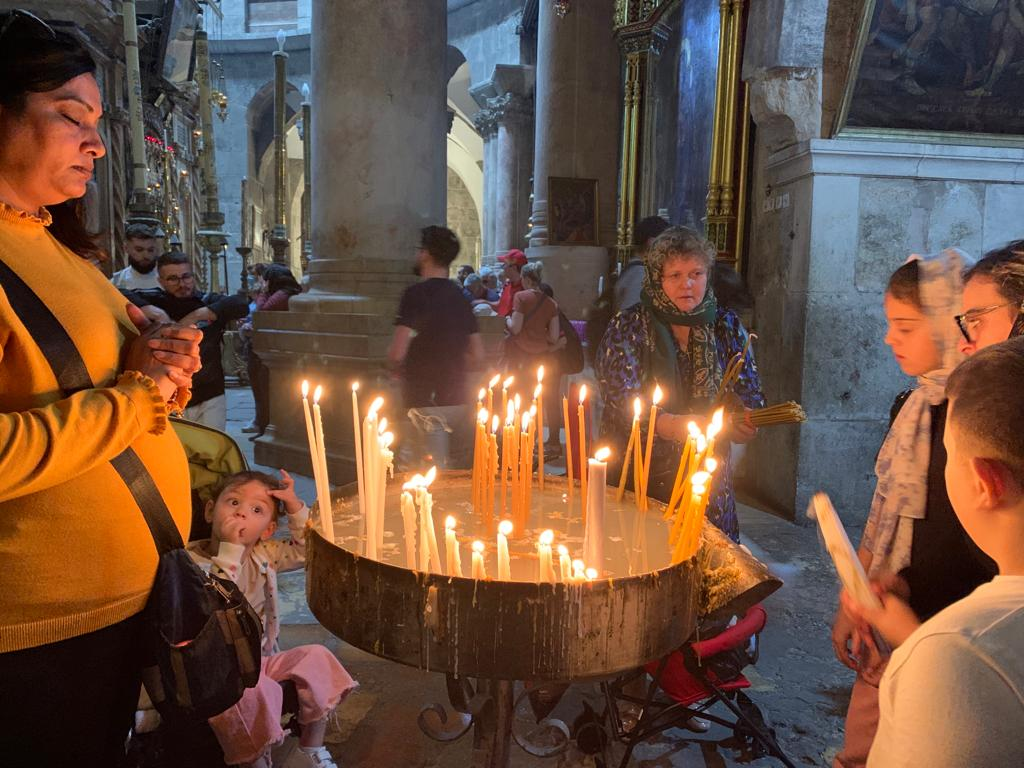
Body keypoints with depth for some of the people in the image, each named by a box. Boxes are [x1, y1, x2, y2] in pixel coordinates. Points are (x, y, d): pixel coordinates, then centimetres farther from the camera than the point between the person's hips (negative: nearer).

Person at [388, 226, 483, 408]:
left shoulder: (415, 293, -13)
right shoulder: (460, 295, 8)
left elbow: (397, 354, -20)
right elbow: (477, 356, 11)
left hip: (419, 393, -6)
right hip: (455, 392, 6)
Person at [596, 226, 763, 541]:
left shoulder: (728, 327, 4)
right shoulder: (627, 327, -6)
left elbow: (750, 395, 5)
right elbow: (622, 403, -15)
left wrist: (741, 422, -18)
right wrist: (674, 426, -30)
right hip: (636, 478, -3)